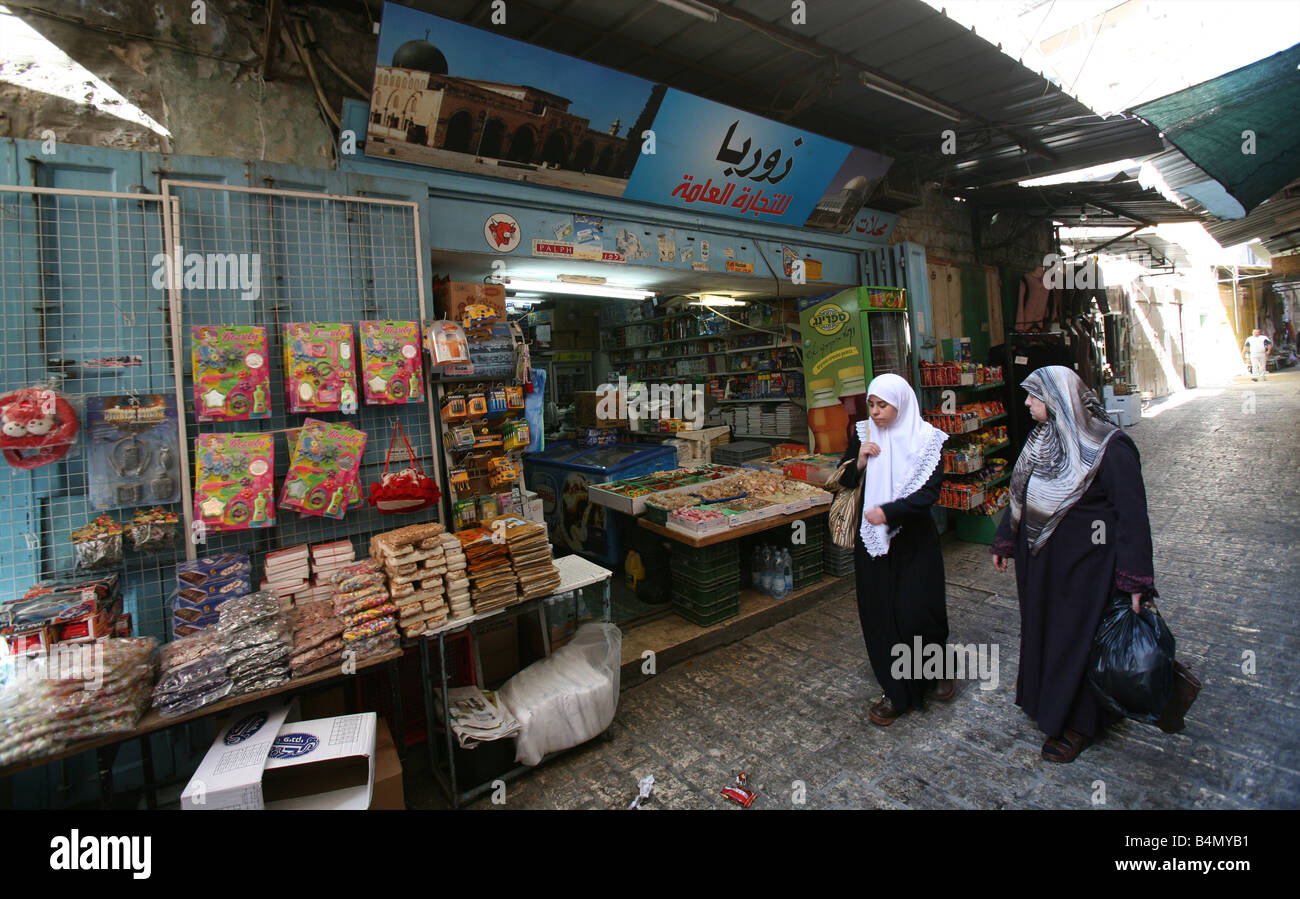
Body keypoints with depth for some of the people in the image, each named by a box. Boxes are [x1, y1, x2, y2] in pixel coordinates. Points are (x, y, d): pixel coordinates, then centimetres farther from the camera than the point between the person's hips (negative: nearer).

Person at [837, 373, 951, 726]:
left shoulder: (926, 439, -7)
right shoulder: (863, 434, 2)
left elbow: (929, 491, -13)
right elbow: (845, 481, 7)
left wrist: (888, 511, -23)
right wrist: (859, 462, -12)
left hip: (914, 540, -3)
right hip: (872, 538, 3)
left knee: (917, 611, 0)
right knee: (879, 613, 6)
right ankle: (896, 692, 21)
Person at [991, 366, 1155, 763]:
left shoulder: (1109, 448, -18)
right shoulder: (1041, 439, 4)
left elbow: (1132, 515, -18)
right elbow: (1022, 495, 14)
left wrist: (1133, 581, -20)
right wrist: (1004, 541, 18)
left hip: (1083, 565, -7)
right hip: (1038, 558, 7)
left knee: (1078, 637, 7)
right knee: (1039, 627, 18)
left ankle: (1077, 722, 25)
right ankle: (1041, 694, 39)